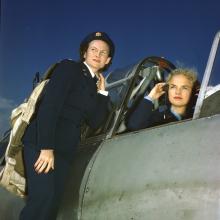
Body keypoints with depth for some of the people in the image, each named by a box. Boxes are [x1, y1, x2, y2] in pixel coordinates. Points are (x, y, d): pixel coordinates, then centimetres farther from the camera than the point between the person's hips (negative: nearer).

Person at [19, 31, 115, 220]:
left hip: (64, 149, 7)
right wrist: (46, 147, -21)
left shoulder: (94, 84, 20)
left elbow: (95, 122, 12)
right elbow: (49, 105, -13)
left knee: (53, 204, -1)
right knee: (43, 198, -20)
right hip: (42, 143, -7)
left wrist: (102, 91, 7)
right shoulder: (69, 67, 0)